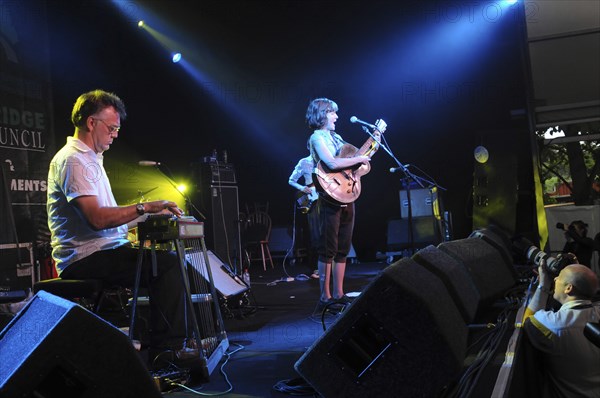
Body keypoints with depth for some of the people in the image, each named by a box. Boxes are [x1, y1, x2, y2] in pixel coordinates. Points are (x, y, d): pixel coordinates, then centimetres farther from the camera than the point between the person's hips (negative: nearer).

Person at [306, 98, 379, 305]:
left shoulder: (336, 136, 19)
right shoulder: (317, 138, -7)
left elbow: (353, 158, 24)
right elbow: (332, 163, -23)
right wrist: (359, 159, -15)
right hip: (331, 197, -9)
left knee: (343, 248, 10)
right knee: (328, 249, -5)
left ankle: (338, 293, 17)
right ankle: (326, 296, 1)